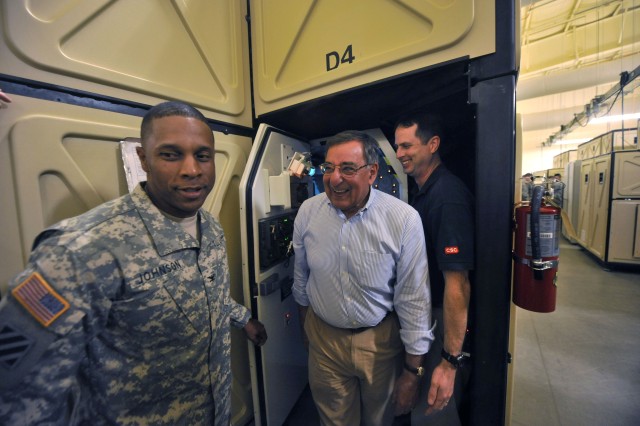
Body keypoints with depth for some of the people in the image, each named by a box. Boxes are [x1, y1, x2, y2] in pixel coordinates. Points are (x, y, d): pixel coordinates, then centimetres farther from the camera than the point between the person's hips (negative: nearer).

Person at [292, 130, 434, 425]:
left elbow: (414, 300, -13)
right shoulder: (307, 211, -11)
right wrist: (304, 324, 15)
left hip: (381, 339, -1)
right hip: (323, 337, 2)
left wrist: (412, 373, -4)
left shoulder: (404, 219, -21)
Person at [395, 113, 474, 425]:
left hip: (444, 319, -9)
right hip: (424, 311, 9)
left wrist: (450, 360, -24)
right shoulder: (424, 191, 5)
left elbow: (458, 284, -29)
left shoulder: (448, 196, -26)